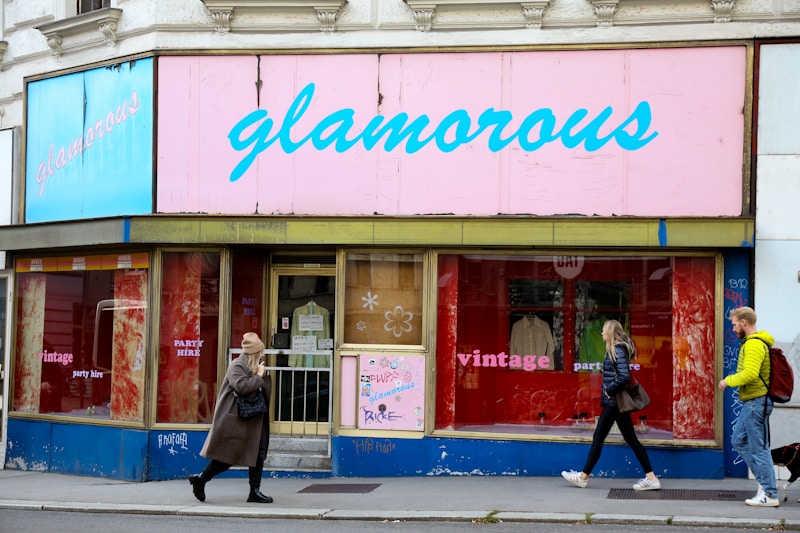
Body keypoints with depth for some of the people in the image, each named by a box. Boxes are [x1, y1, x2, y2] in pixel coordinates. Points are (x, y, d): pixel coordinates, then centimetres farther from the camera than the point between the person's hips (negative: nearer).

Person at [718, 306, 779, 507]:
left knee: (759, 448, -5)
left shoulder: (754, 344, -17)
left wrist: (728, 381, -14)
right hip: (752, 402, 11)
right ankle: (765, 481, 17)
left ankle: (770, 495, 1)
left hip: (756, 402, -11)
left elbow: (750, 373, -28)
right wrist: (731, 380, 11)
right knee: (739, 441, 16)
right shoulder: (756, 342, 16)